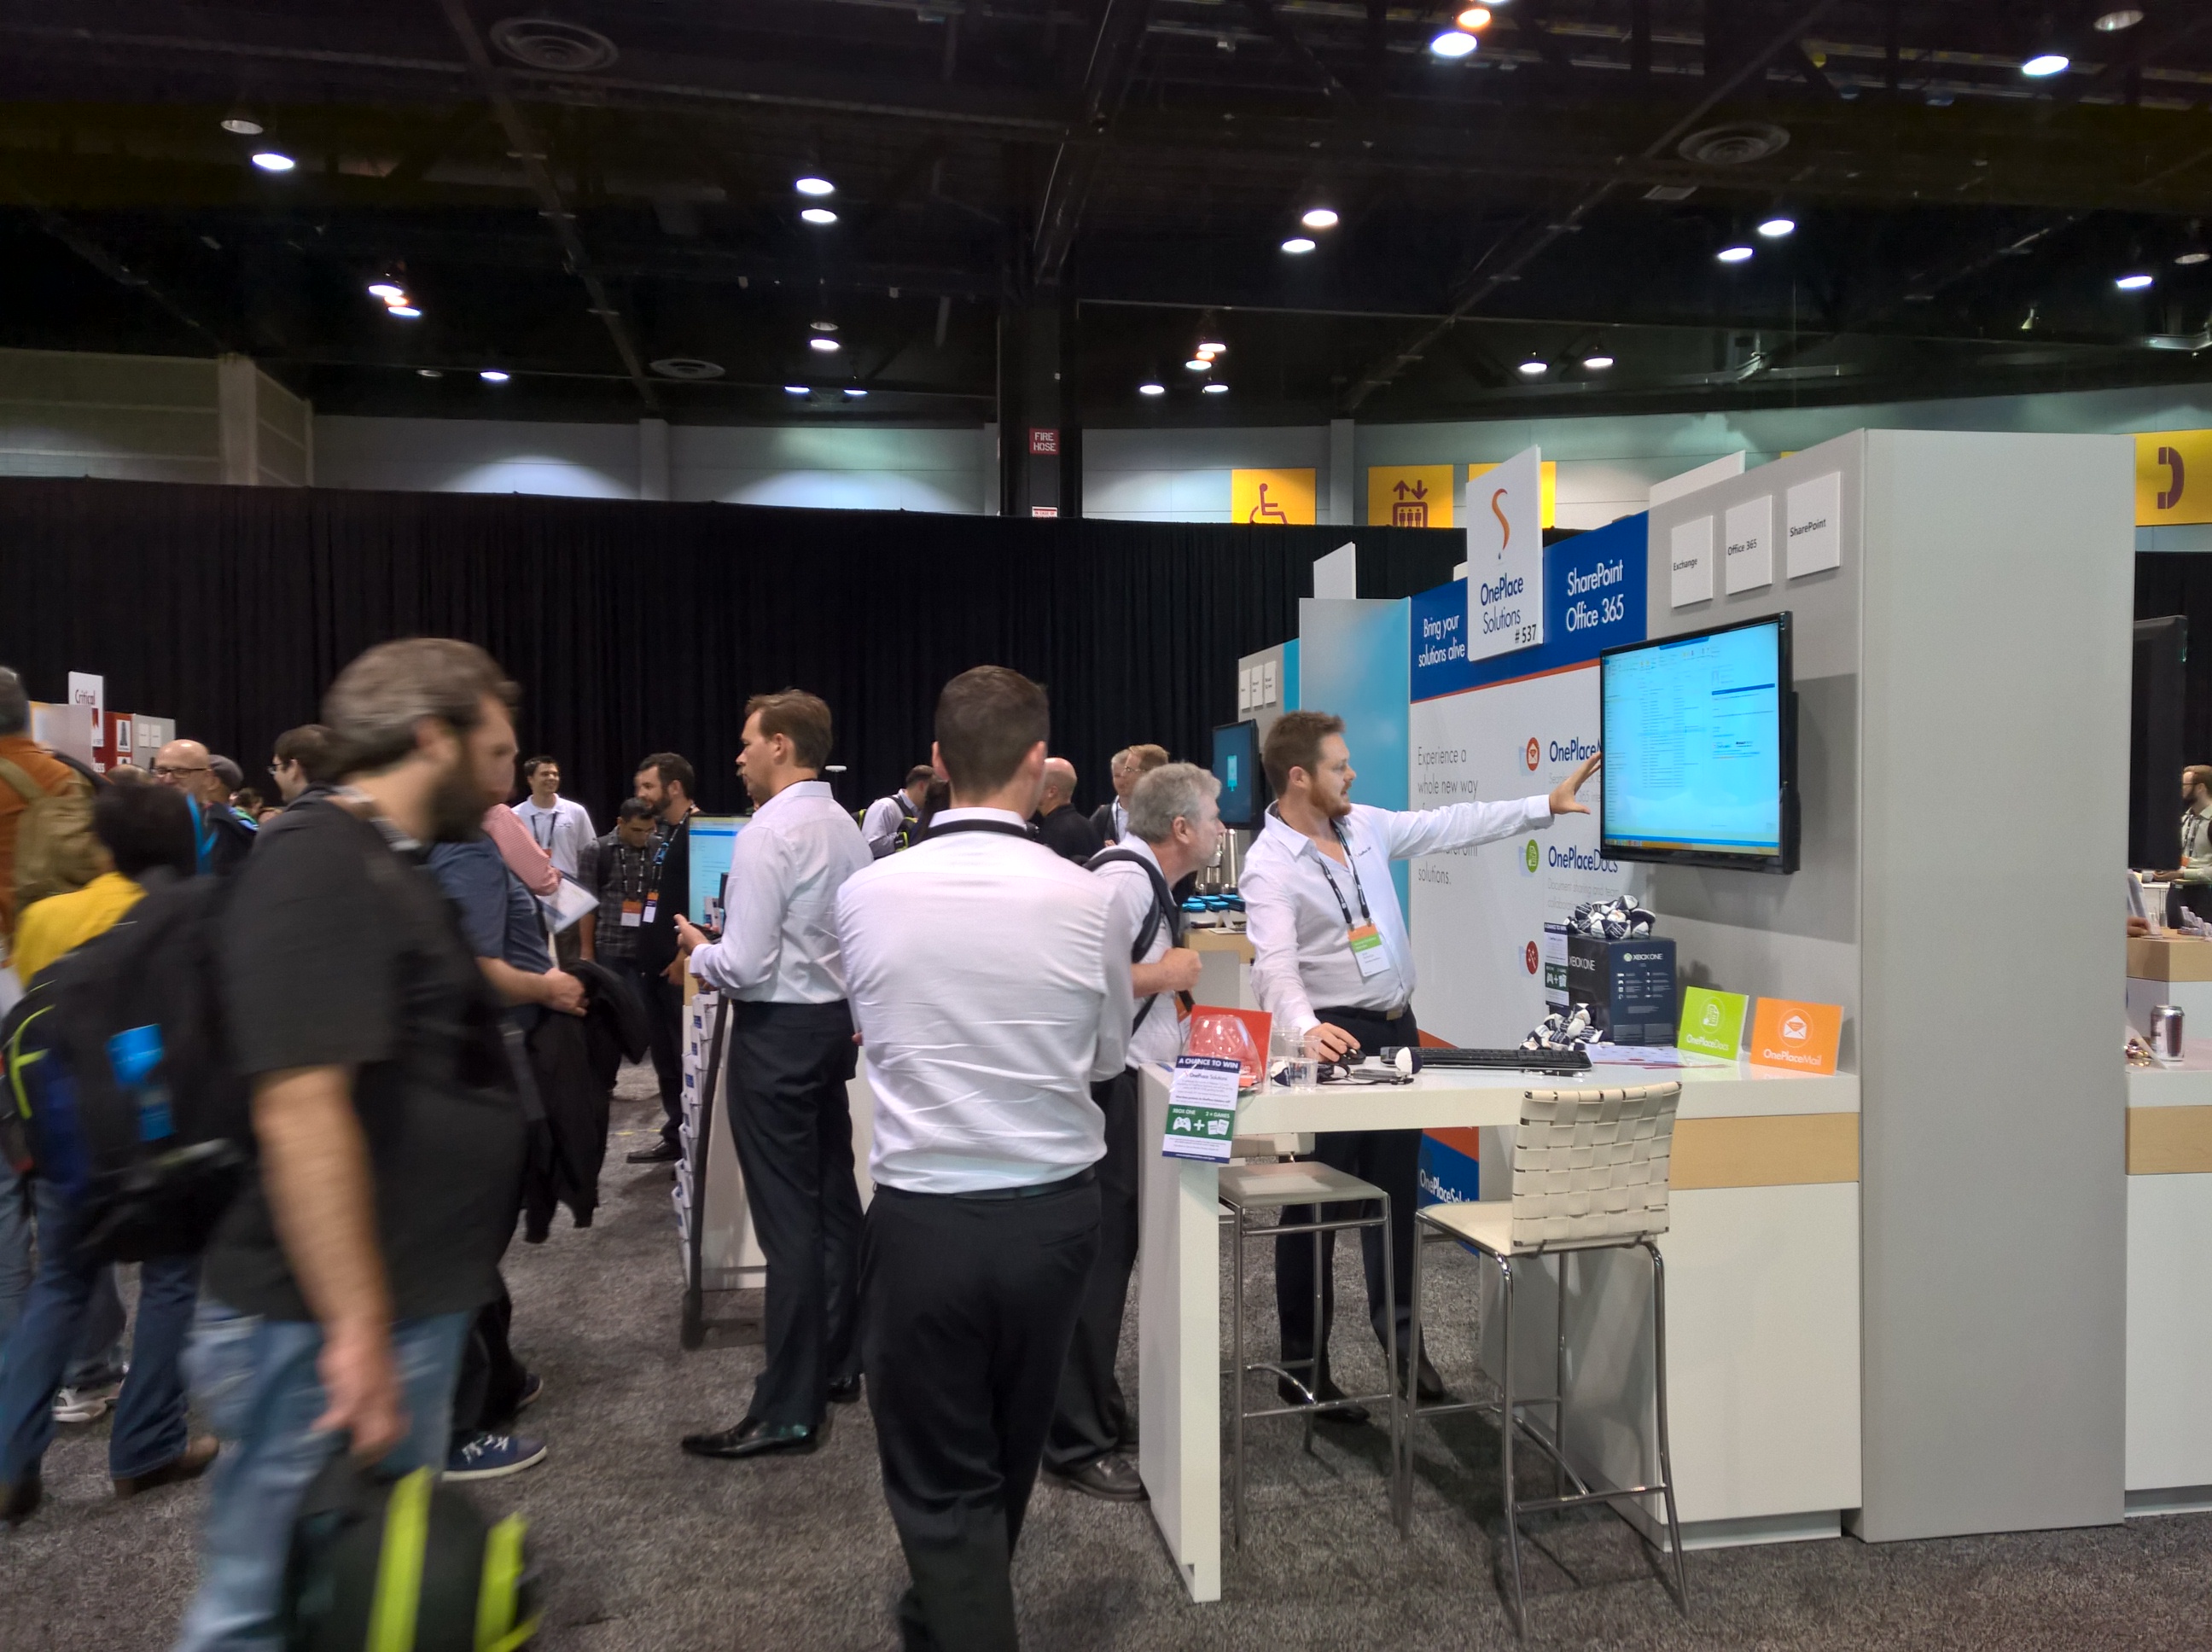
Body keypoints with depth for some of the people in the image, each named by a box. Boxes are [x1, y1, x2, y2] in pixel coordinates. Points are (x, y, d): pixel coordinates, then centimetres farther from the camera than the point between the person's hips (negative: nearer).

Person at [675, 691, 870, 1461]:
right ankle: (839, 1363, 31)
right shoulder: (848, 829, 8)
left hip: (777, 1030, -9)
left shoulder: (767, 835, -17)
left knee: (787, 1218, -4)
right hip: (835, 1022, 9)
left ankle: (788, 1410, 5)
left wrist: (698, 950, 0)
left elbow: (745, 968, -22)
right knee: (834, 1196, 17)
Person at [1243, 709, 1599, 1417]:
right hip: (1336, 1038, -7)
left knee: (1396, 1194, 15)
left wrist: (1546, 805, 11)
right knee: (1316, 1207, 3)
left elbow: (1450, 826, 13)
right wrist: (1308, 1027, -46)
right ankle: (1304, 1368, 14)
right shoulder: (1270, 866, -16)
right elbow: (1275, 964, -28)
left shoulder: (1366, 825, 7)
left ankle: (1400, 1338, 29)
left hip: (1396, 1028, 7)